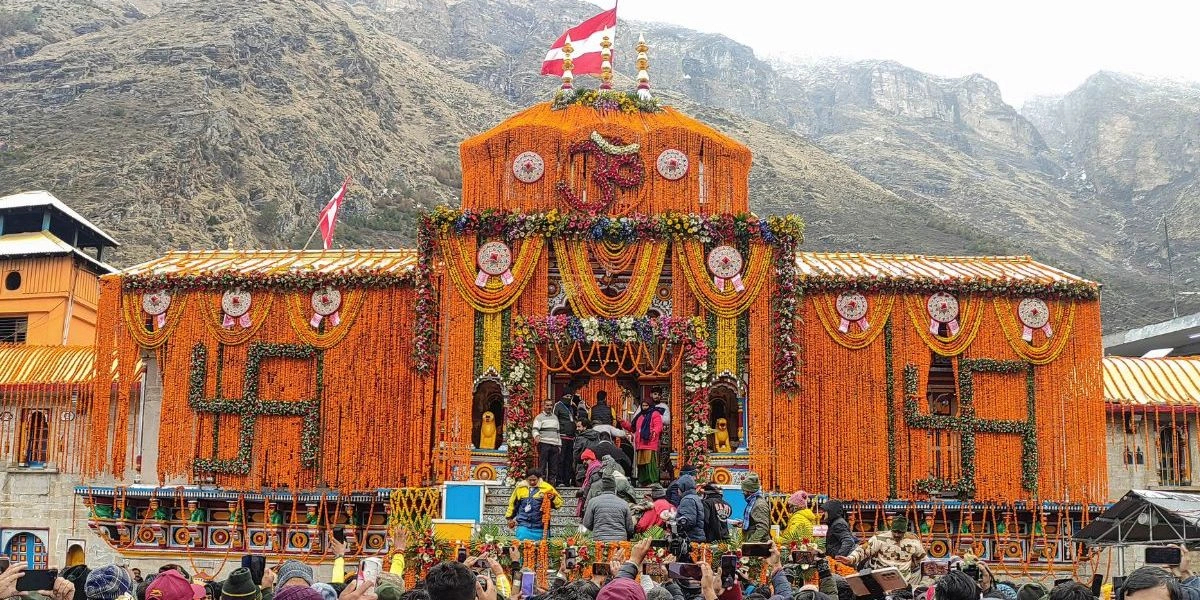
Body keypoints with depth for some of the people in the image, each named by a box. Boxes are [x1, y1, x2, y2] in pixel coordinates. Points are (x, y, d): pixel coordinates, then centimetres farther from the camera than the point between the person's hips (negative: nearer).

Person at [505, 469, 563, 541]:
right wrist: (510, 518, 18)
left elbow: (559, 502, 2)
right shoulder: (520, 487, 2)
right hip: (523, 525, 0)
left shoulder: (546, 487, -3)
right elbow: (513, 503, 16)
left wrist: (553, 497, -19)